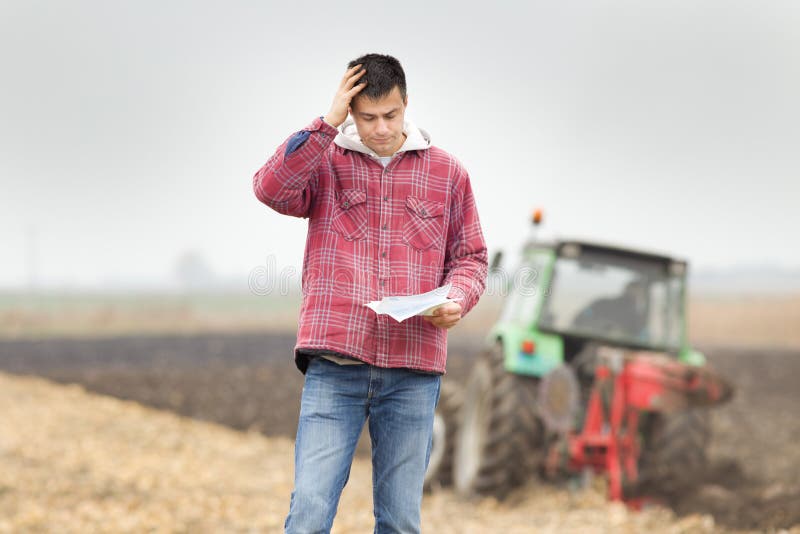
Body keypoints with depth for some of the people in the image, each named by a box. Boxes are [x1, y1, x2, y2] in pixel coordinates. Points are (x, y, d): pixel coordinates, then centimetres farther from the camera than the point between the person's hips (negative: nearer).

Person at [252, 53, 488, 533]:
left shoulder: (447, 173, 11)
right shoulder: (324, 161, 7)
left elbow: (470, 256, 15)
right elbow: (272, 188, -12)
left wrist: (457, 301, -5)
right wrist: (329, 123, -11)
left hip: (413, 371, 2)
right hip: (335, 365, -1)